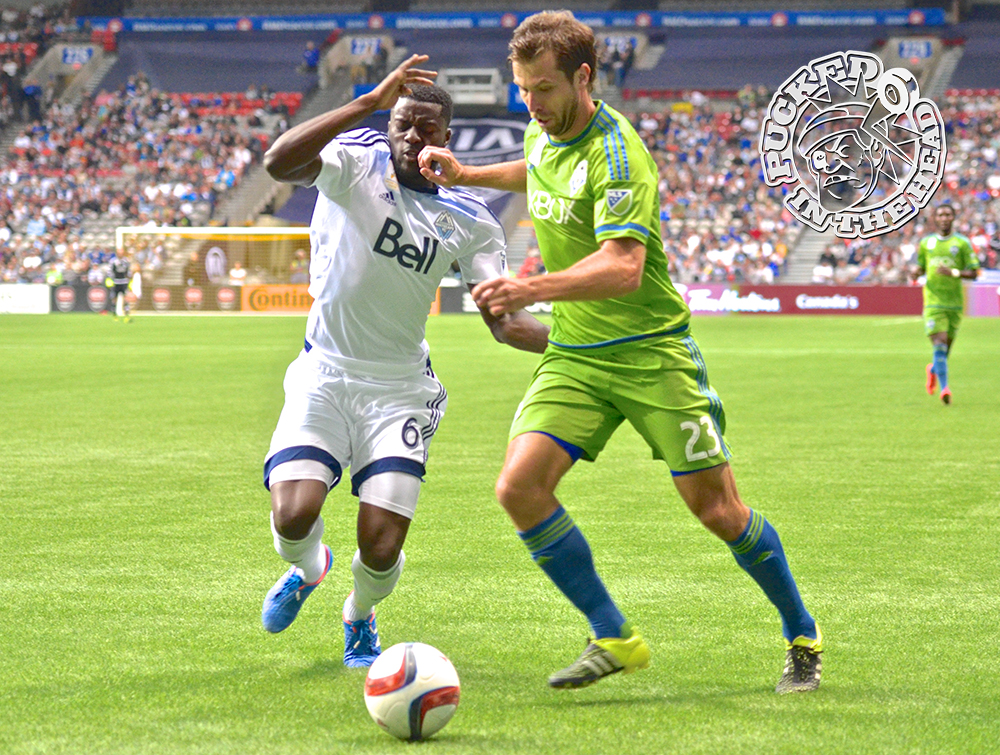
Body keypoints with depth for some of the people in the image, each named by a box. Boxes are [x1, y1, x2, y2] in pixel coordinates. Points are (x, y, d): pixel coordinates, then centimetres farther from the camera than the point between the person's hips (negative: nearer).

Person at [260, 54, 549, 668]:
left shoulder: (469, 220, 1)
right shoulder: (355, 162, -8)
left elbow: (503, 320, -1)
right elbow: (279, 163, -29)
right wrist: (371, 102, -34)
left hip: (400, 390, 2)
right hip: (324, 376, -1)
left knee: (381, 548, -10)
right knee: (294, 517, -20)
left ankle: (359, 617, 29)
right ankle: (307, 569, 20)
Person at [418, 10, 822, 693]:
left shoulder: (617, 154, -21)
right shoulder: (544, 132, 4)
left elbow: (623, 267, -35)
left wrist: (533, 288, -48)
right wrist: (467, 174, 18)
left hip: (651, 351, -6)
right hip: (575, 355, 7)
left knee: (718, 510, -3)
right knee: (520, 486, -14)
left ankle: (803, 638, 20)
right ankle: (614, 638, -1)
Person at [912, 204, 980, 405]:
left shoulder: (962, 243, 2)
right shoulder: (926, 243, 8)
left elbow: (974, 273, 0)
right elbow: (921, 267, 20)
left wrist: (954, 273, -18)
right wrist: (916, 272, -4)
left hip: (955, 303, 1)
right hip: (933, 302, 0)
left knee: (947, 344, 9)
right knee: (939, 343, -15)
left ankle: (933, 370, 40)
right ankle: (944, 387, -16)